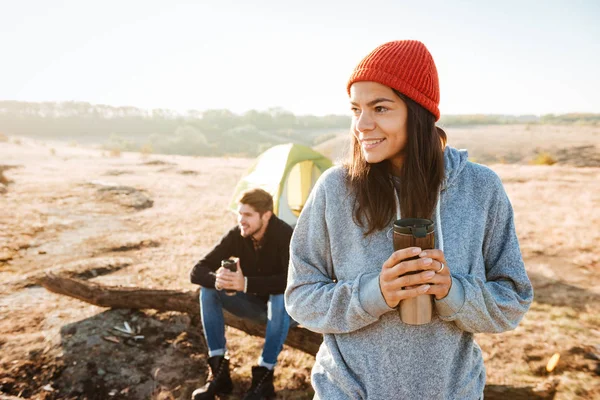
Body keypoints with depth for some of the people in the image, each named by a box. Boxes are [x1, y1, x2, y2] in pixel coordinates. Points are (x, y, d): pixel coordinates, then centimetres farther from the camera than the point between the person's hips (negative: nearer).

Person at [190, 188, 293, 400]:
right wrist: (217, 280, -41)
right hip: (253, 303, 4)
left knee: (281, 297, -38)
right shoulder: (235, 235, -15)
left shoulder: (284, 235, -26)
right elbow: (197, 271, -17)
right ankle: (219, 372, -16)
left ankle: (264, 376, -25)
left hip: (279, 304, -4)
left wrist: (246, 283, -47)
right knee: (208, 289, -18)